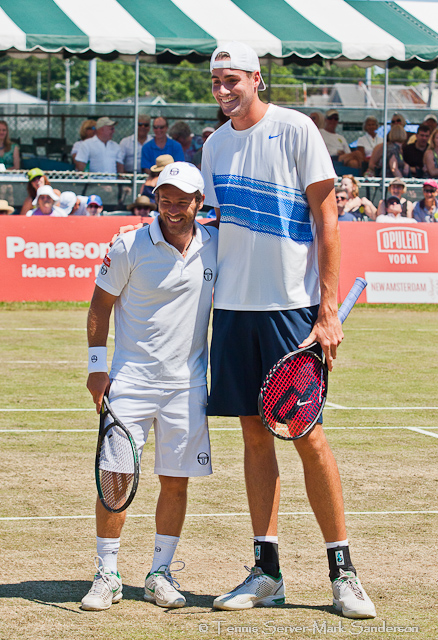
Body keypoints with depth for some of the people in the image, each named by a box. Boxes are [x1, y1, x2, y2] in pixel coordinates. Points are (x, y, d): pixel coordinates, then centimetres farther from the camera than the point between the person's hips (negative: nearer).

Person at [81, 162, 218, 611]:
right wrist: (97, 366, -3)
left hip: (187, 383, 3)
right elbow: (100, 305, 2)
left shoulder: (215, 245, 2)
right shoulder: (130, 248, -6)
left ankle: (159, 574, 14)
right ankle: (107, 575, 6)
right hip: (130, 379, -2)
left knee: (176, 480, 3)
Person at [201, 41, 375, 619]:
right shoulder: (215, 146, 11)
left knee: (308, 436, -6)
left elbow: (327, 219, -8)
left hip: (292, 305, -5)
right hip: (235, 305, 5)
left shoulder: (295, 130, -6)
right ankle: (266, 571, 11)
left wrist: (328, 310, -13)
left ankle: (344, 572, 2)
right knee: (255, 434, 6)